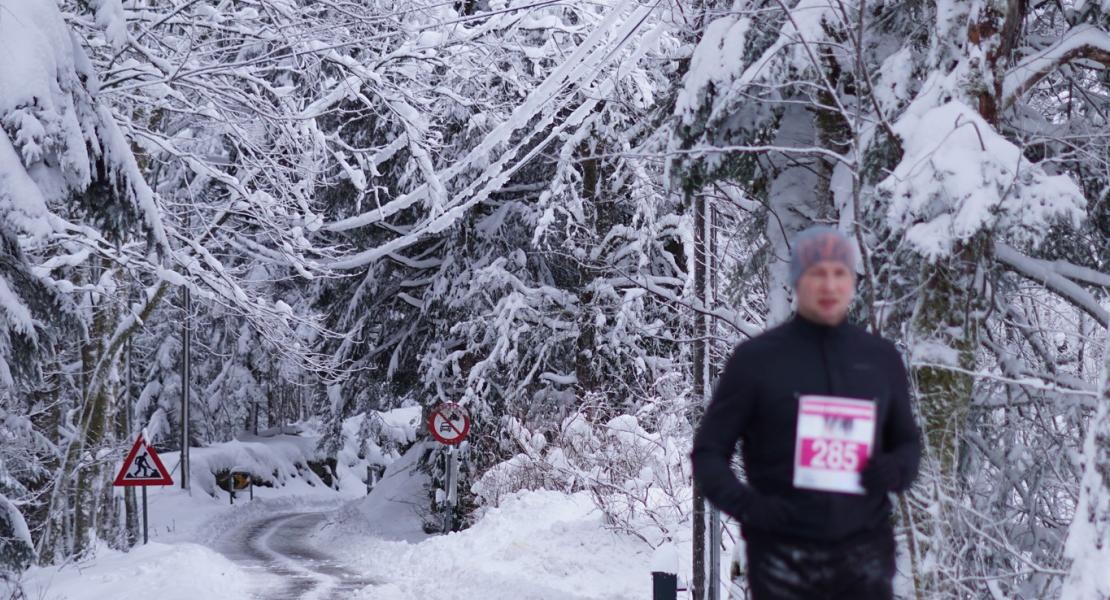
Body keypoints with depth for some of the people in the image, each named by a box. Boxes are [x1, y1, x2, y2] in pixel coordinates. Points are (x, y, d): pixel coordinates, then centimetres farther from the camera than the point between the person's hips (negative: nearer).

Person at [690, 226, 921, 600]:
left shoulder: (881, 358, 10)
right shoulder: (756, 359, 1)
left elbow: (907, 440, 22)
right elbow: (709, 450, 3)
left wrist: (898, 469, -2)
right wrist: (742, 503, -15)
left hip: (863, 553, 3)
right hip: (784, 553, -2)